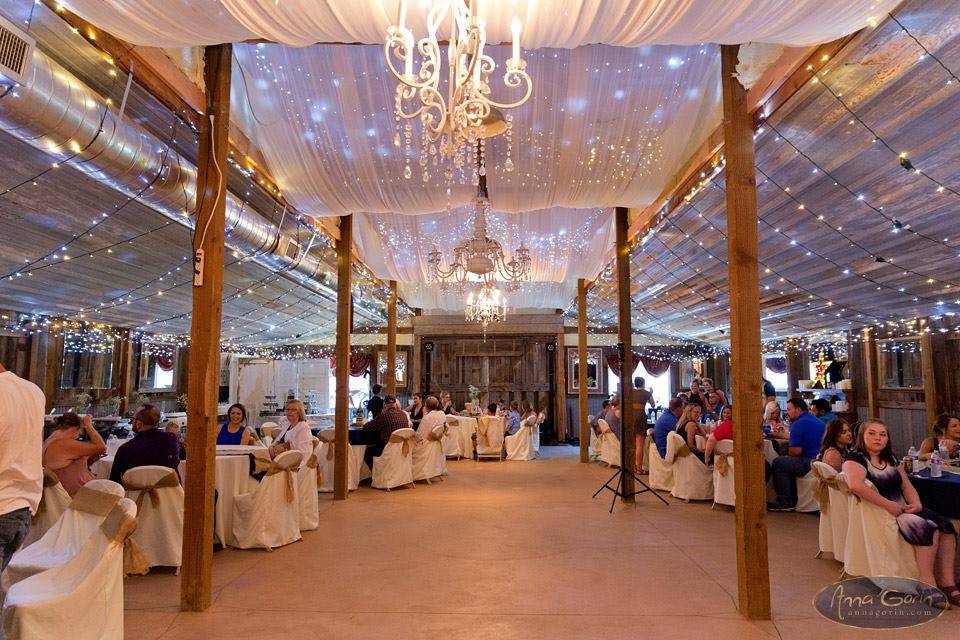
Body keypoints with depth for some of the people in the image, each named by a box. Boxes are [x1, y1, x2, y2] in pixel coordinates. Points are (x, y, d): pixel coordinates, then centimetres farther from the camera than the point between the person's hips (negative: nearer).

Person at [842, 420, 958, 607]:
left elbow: (906, 485, 17)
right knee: (928, 528, -27)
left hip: (904, 509, 8)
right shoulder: (856, 460, -8)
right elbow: (856, 485, -27)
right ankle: (928, 585, -21)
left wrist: (916, 503, -4)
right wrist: (888, 505, -25)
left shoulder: (892, 460, 20)